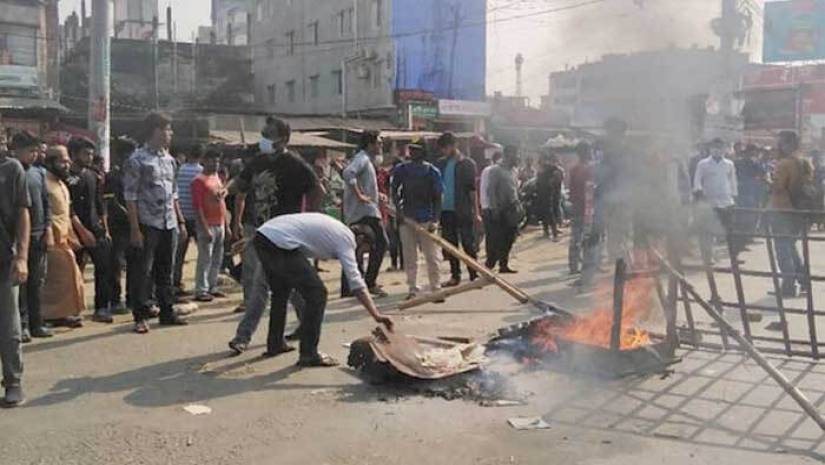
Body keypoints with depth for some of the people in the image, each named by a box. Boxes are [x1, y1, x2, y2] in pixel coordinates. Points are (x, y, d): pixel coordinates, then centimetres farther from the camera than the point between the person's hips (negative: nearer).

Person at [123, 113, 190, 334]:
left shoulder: (169, 159, 13)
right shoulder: (137, 160, -8)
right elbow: (130, 197, -10)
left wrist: (181, 221, 14)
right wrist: (135, 229, -15)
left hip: (169, 224, 6)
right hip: (148, 224, -6)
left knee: (166, 270, 13)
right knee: (145, 271, -1)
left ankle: (167, 312, 22)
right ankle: (140, 316, 9)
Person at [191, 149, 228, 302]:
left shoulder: (217, 178, 17)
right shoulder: (199, 180, -7)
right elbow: (197, 206, -12)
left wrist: (226, 225, 17)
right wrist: (205, 228, -18)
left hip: (220, 225, 8)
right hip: (208, 225, -8)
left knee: (217, 259, 10)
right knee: (205, 259, -6)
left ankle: (212, 287, 19)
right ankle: (201, 291, -2)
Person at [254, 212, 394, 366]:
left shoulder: (334, 227, 25)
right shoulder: (345, 239, -1)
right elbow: (357, 285, -9)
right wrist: (377, 315, -11)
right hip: (280, 243, -10)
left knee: (281, 292, 28)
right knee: (317, 294, -3)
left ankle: (275, 344, 41)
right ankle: (309, 355, 1)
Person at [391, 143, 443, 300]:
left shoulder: (433, 172, -1)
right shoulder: (400, 170, 4)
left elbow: (437, 198, -2)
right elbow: (395, 191, 9)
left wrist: (435, 220, -11)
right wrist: (398, 209, -7)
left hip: (427, 219, -2)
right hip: (406, 218, 2)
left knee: (432, 256, -1)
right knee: (409, 256, 5)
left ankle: (436, 289, 7)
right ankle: (413, 289, 11)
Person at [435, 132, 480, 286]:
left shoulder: (467, 163, -2)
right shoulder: (440, 164, 11)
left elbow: (472, 189, -5)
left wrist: (476, 212, -9)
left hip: (463, 211, -4)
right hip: (446, 210, 5)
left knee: (468, 244, 0)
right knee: (450, 245, 8)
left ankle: (474, 275, 7)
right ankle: (455, 275, 16)